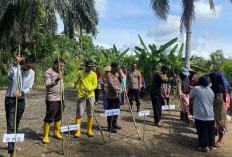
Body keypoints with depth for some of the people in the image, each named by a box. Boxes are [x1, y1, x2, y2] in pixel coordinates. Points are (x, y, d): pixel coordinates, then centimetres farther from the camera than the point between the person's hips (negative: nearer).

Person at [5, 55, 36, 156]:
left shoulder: (32, 73, 4)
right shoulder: (15, 68, -9)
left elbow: (29, 87, -5)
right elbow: (11, 77, -31)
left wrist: (21, 93, -23)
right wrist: (15, 64, -37)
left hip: (21, 101, 5)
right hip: (10, 100, -5)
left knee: (16, 125, 16)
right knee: (11, 126, -8)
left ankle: (12, 145, 33)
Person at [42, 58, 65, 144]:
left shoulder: (59, 72, 18)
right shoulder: (48, 73, -8)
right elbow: (47, 85, -20)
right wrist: (56, 80, -35)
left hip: (60, 99, 8)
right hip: (52, 99, -8)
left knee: (58, 117, 13)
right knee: (49, 117, -5)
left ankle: (56, 133, 26)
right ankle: (45, 136, 5)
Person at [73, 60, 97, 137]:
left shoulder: (94, 74, 5)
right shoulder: (80, 72, 3)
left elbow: (95, 85, -1)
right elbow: (75, 84, 0)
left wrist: (89, 88, -20)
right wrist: (79, 78, -18)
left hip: (91, 96, 2)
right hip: (81, 96, -1)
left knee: (90, 114, 7)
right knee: (79, 114, -1)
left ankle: (89, 130, 19)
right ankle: (78, 131, 10)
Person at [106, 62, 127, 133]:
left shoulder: (117, 74, 12)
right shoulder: (109, 75, -14)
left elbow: (120, 81, 19)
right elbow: (113, 86, -22)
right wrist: (122, 91, -24)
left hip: (117, 96, 8)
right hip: (111, 96, -8)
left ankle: (114, 124, 31)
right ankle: (110, 127, 9)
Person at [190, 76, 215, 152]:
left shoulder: (196, 88, -8)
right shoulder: (211, 91, 8)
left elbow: (191, 97, 6)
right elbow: (212, 102, 13)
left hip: (200, 114, -5)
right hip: (210, 114, 5)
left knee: (202, 131, 3)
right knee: (210, 130, 16)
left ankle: (205, 146, 6)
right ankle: (210, 144, 28)